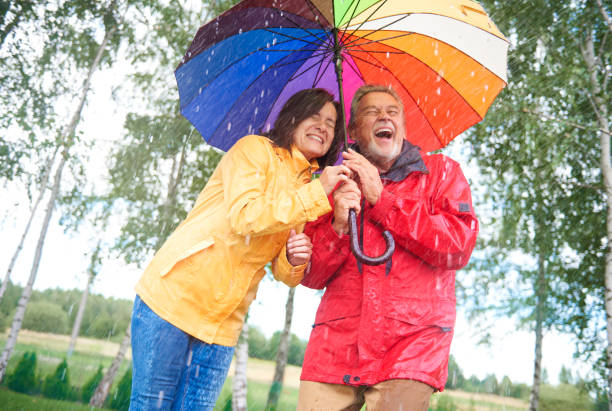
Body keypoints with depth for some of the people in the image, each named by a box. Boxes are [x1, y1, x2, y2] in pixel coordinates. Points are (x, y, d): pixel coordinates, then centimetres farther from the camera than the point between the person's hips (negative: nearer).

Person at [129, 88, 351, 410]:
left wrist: (295, 260, -14)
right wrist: (317, 193, -19)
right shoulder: (255, 149, -3)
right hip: (174, 296, -5)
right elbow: (244, 216, -20)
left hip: (223, 324, 6)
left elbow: (284, 273, 10)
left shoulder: (306, 189, 15)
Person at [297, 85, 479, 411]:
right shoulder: (335, 184, 14)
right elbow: (310, 277, 9)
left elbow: (458, 248, -7)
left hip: (411, 344, -2)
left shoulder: (439, 171, 9)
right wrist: (339, 226, -10)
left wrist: (381, 199, -7)